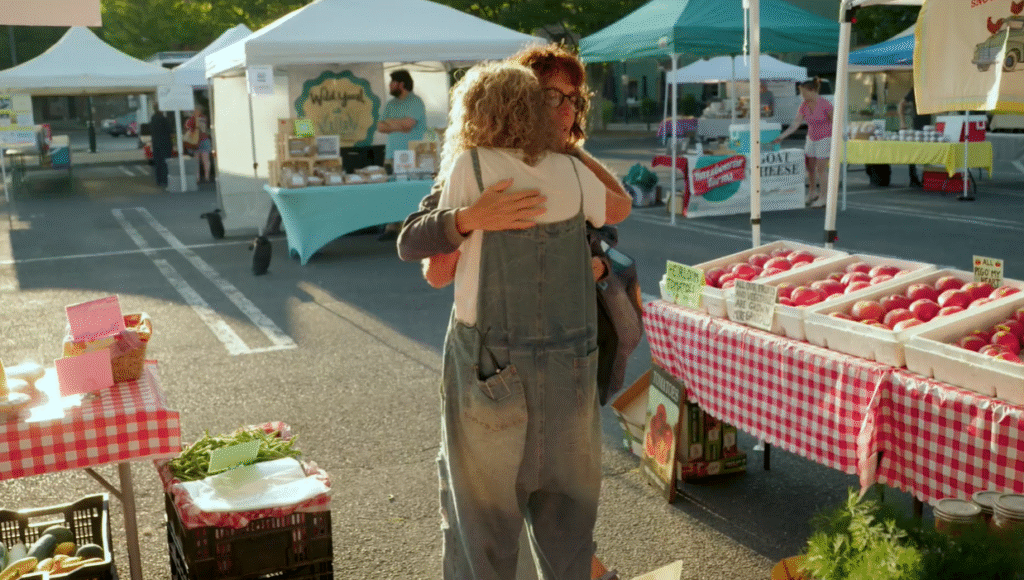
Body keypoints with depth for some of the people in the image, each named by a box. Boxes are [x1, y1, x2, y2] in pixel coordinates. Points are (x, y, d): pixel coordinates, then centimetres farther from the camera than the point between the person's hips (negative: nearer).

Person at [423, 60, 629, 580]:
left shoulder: (467, 167, -7)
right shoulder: (572, 171, 2)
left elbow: (437, 273, 0)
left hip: (489, 368, -3)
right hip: (570, 366, 3)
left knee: (481, 506, 12)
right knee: (565, 508, 19)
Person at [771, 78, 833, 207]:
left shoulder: (825, 104, -22)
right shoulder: (804, 106, -5)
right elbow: (795, 124, -6)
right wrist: (781, 137, -16)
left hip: (825, 139, -6)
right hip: (812, 139, 6)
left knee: (821, 169, -4)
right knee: (810, 167, 13)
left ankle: (822, 198, 8)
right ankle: (812, 193, 32)